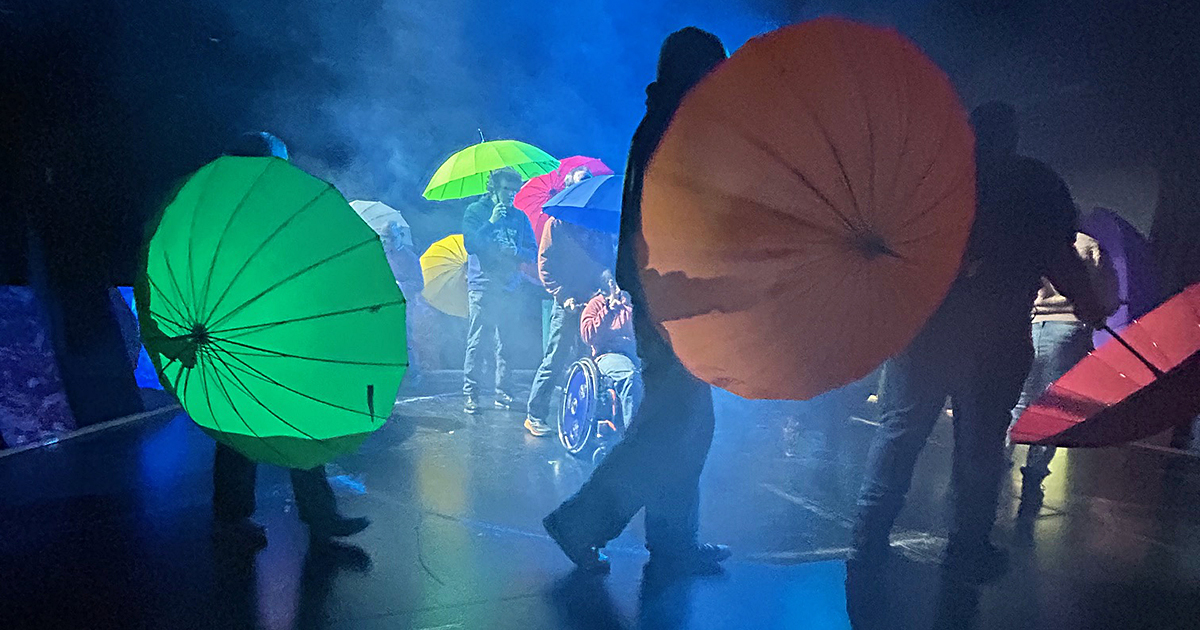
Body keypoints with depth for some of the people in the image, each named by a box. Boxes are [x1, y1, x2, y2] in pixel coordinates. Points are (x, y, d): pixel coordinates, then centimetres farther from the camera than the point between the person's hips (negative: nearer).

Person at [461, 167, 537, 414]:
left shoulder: (519, 216, 15)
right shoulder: (475, 211, 6)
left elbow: (533, 252, 12)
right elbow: (470, 244, -8)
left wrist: (517, 250, -8)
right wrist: (491, 223, -13)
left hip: (510, 288, 3)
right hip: (483, 288, -3)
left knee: (507, 344, 3)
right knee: (477, 343, -5)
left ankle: (504, 392, 11)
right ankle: (471, 393, 1)